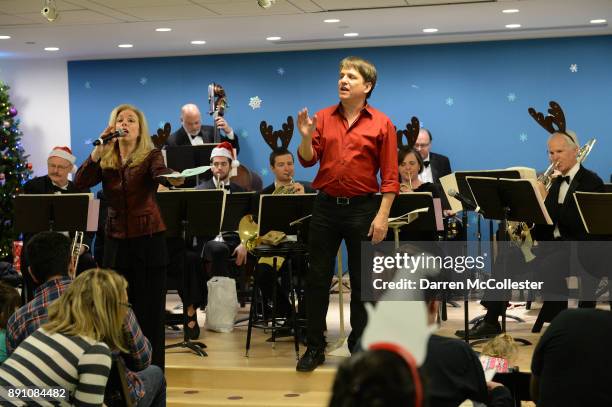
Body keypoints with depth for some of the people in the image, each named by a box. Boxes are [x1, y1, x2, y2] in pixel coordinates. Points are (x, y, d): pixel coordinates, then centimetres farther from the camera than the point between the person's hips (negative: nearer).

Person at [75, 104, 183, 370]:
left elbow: (161, 172, -24)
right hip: (116, 241, 4)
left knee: (149, 308, -1)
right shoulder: (105, 160, 8)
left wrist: (173, 178, -48)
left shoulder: (151, 156, -2)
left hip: (149, 240, -4)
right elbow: (80, 183, -6)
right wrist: (98, 150, -14)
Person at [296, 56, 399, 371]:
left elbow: (390, 176, -5)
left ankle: (359, 346, 19)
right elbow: (308, 160, 2)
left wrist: (382, 215, -12)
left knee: (361, 281, 6)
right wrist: (306, 136, -16)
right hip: (326, 206, 3)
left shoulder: (381, 124, -3)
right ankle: (315, 347, 16)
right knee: (317, 277, 5)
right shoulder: (323, 118, 6)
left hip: (362, 208, -2)